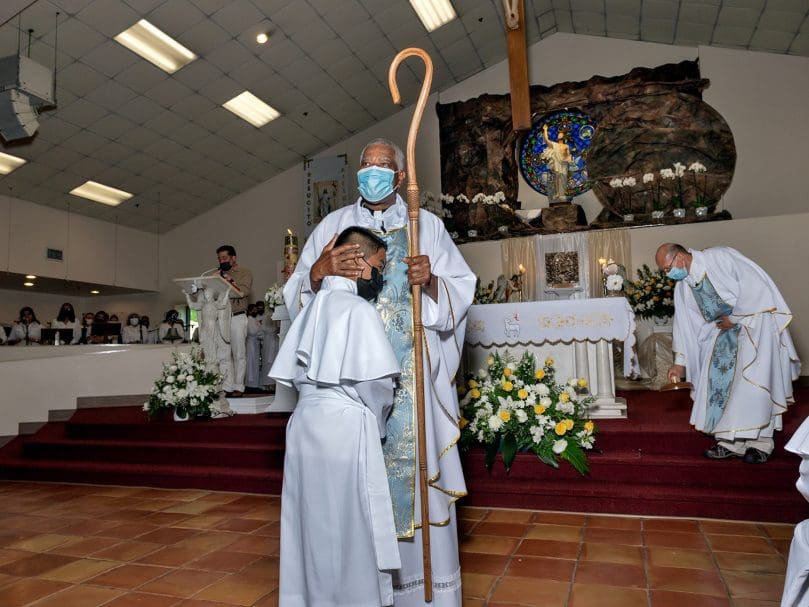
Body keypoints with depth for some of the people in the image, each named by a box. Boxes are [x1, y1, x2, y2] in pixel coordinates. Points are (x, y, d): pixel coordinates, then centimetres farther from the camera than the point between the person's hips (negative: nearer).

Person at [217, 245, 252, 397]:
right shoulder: (218, 274, 18)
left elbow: (243, 291, -14)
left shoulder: (244, 272, 3)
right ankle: (227, 387, 6)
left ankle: (238, 387, 4)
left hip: (237, 317, -4)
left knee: (239, 354, -1)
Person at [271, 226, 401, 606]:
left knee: (313, 520, 17)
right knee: (350, 525, 5)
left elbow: (290, 374, 12)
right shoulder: (359, 309, -12)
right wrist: (376, 422, 2)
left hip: (305, 423, 8)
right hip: (345, 427, -8)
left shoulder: (310, 309, 11)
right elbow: (376, 381, -16)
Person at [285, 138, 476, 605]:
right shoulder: (333, 225, 13)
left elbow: (462, 291, 3)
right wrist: (318, 272, -16)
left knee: (413, 464, -1)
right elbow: (297, 294, 6)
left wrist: (431, 282, -17)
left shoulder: (427, 225, 10)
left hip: (411, 377, -1)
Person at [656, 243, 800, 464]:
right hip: (725, 330, 6)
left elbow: (755, 286, -23)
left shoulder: (720, 257, -20)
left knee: (752, 378, -13)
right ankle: (730, 440, 0)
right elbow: (684, 325, 5)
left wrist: (735, 318, -17)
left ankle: (759, 441, -6)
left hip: (755, 320, -6)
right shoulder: (682, 288, 1)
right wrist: (680, 362, 4)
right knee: (720, 378, -4)